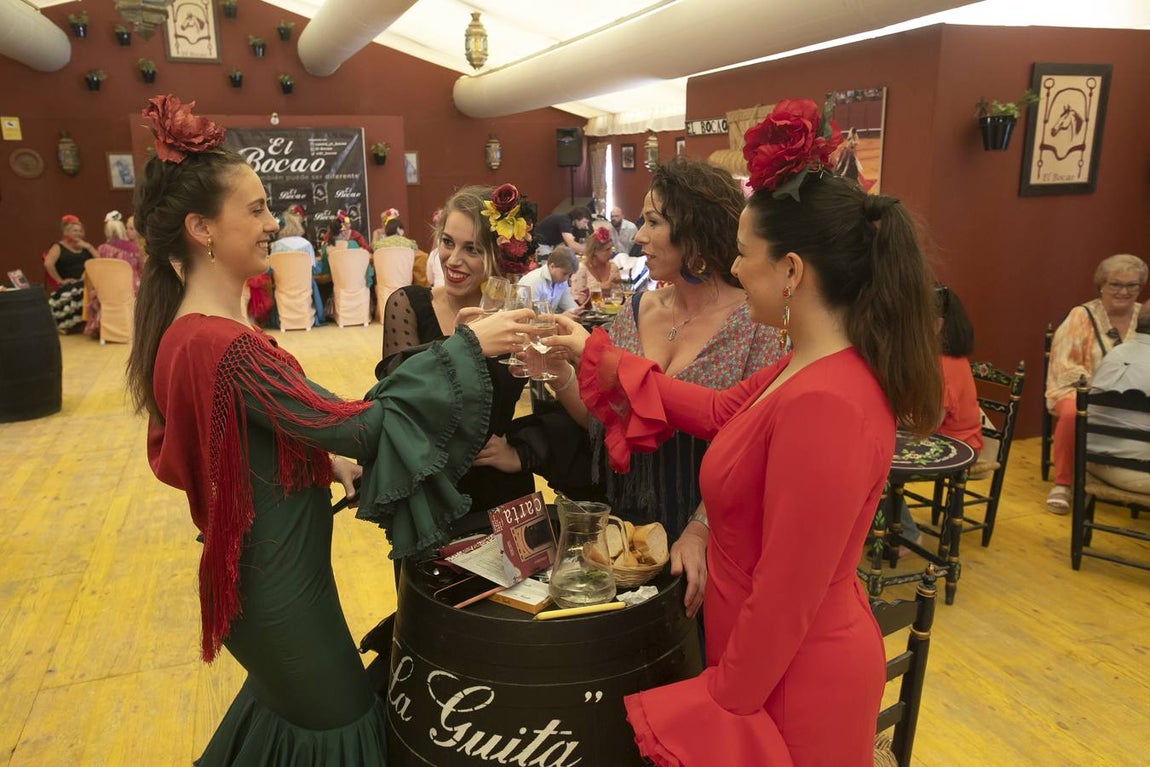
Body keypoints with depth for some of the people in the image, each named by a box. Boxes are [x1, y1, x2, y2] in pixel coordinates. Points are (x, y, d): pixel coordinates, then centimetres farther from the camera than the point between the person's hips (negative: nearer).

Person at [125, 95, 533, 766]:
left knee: (287, 705, 30)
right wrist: (468, 346, -26)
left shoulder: (185, 330, 3)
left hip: (261, 566, 9)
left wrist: (327, 459, 6)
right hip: (279, 582, -9)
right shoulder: (224, 346, -29)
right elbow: (357, 427, -30)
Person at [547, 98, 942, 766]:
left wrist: (720, 710, -12)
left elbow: (784, 604, -28)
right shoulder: (816, 366, -3)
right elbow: (720, 413, 11)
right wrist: (596, 355, 12)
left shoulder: (824, 406, -33)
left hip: (791, 680, -8)